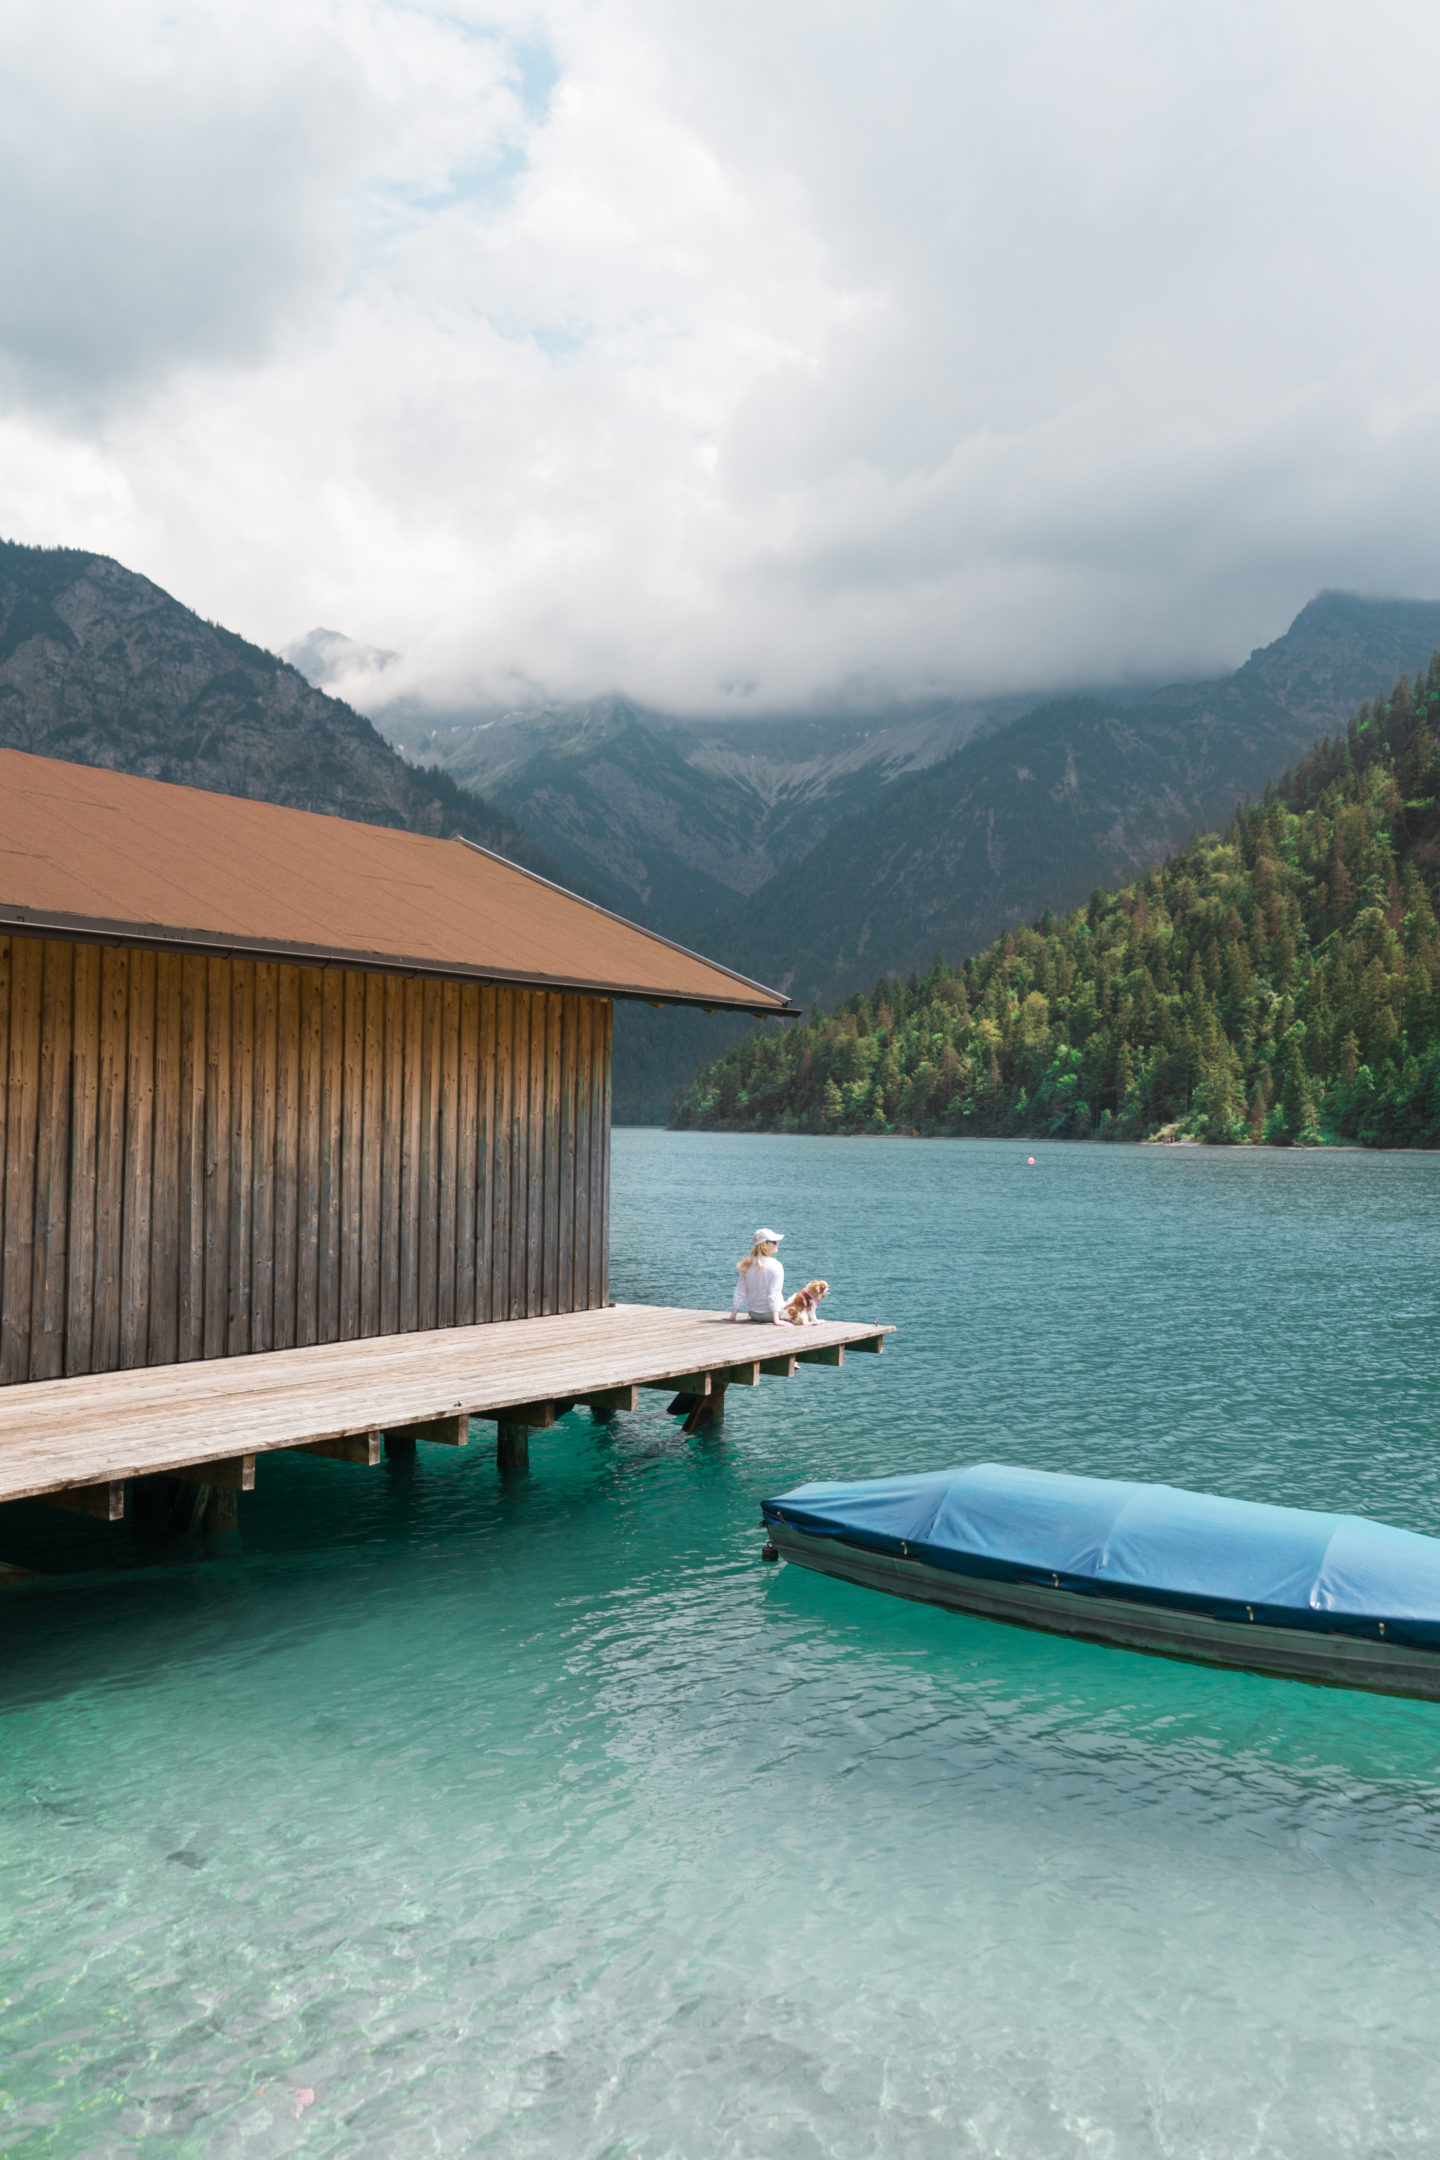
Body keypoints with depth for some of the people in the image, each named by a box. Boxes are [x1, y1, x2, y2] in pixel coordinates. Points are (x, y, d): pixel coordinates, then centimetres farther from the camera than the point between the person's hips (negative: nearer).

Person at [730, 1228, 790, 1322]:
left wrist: (733, 1315, 4)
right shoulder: (775, 1266, -18)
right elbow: (773, 1294, -22)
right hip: (770, 1314, -6)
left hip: (753, 1314, 6)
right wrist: (776, 1320, -23)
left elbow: (740, 1292, -2)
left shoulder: (747, 1265, -3)